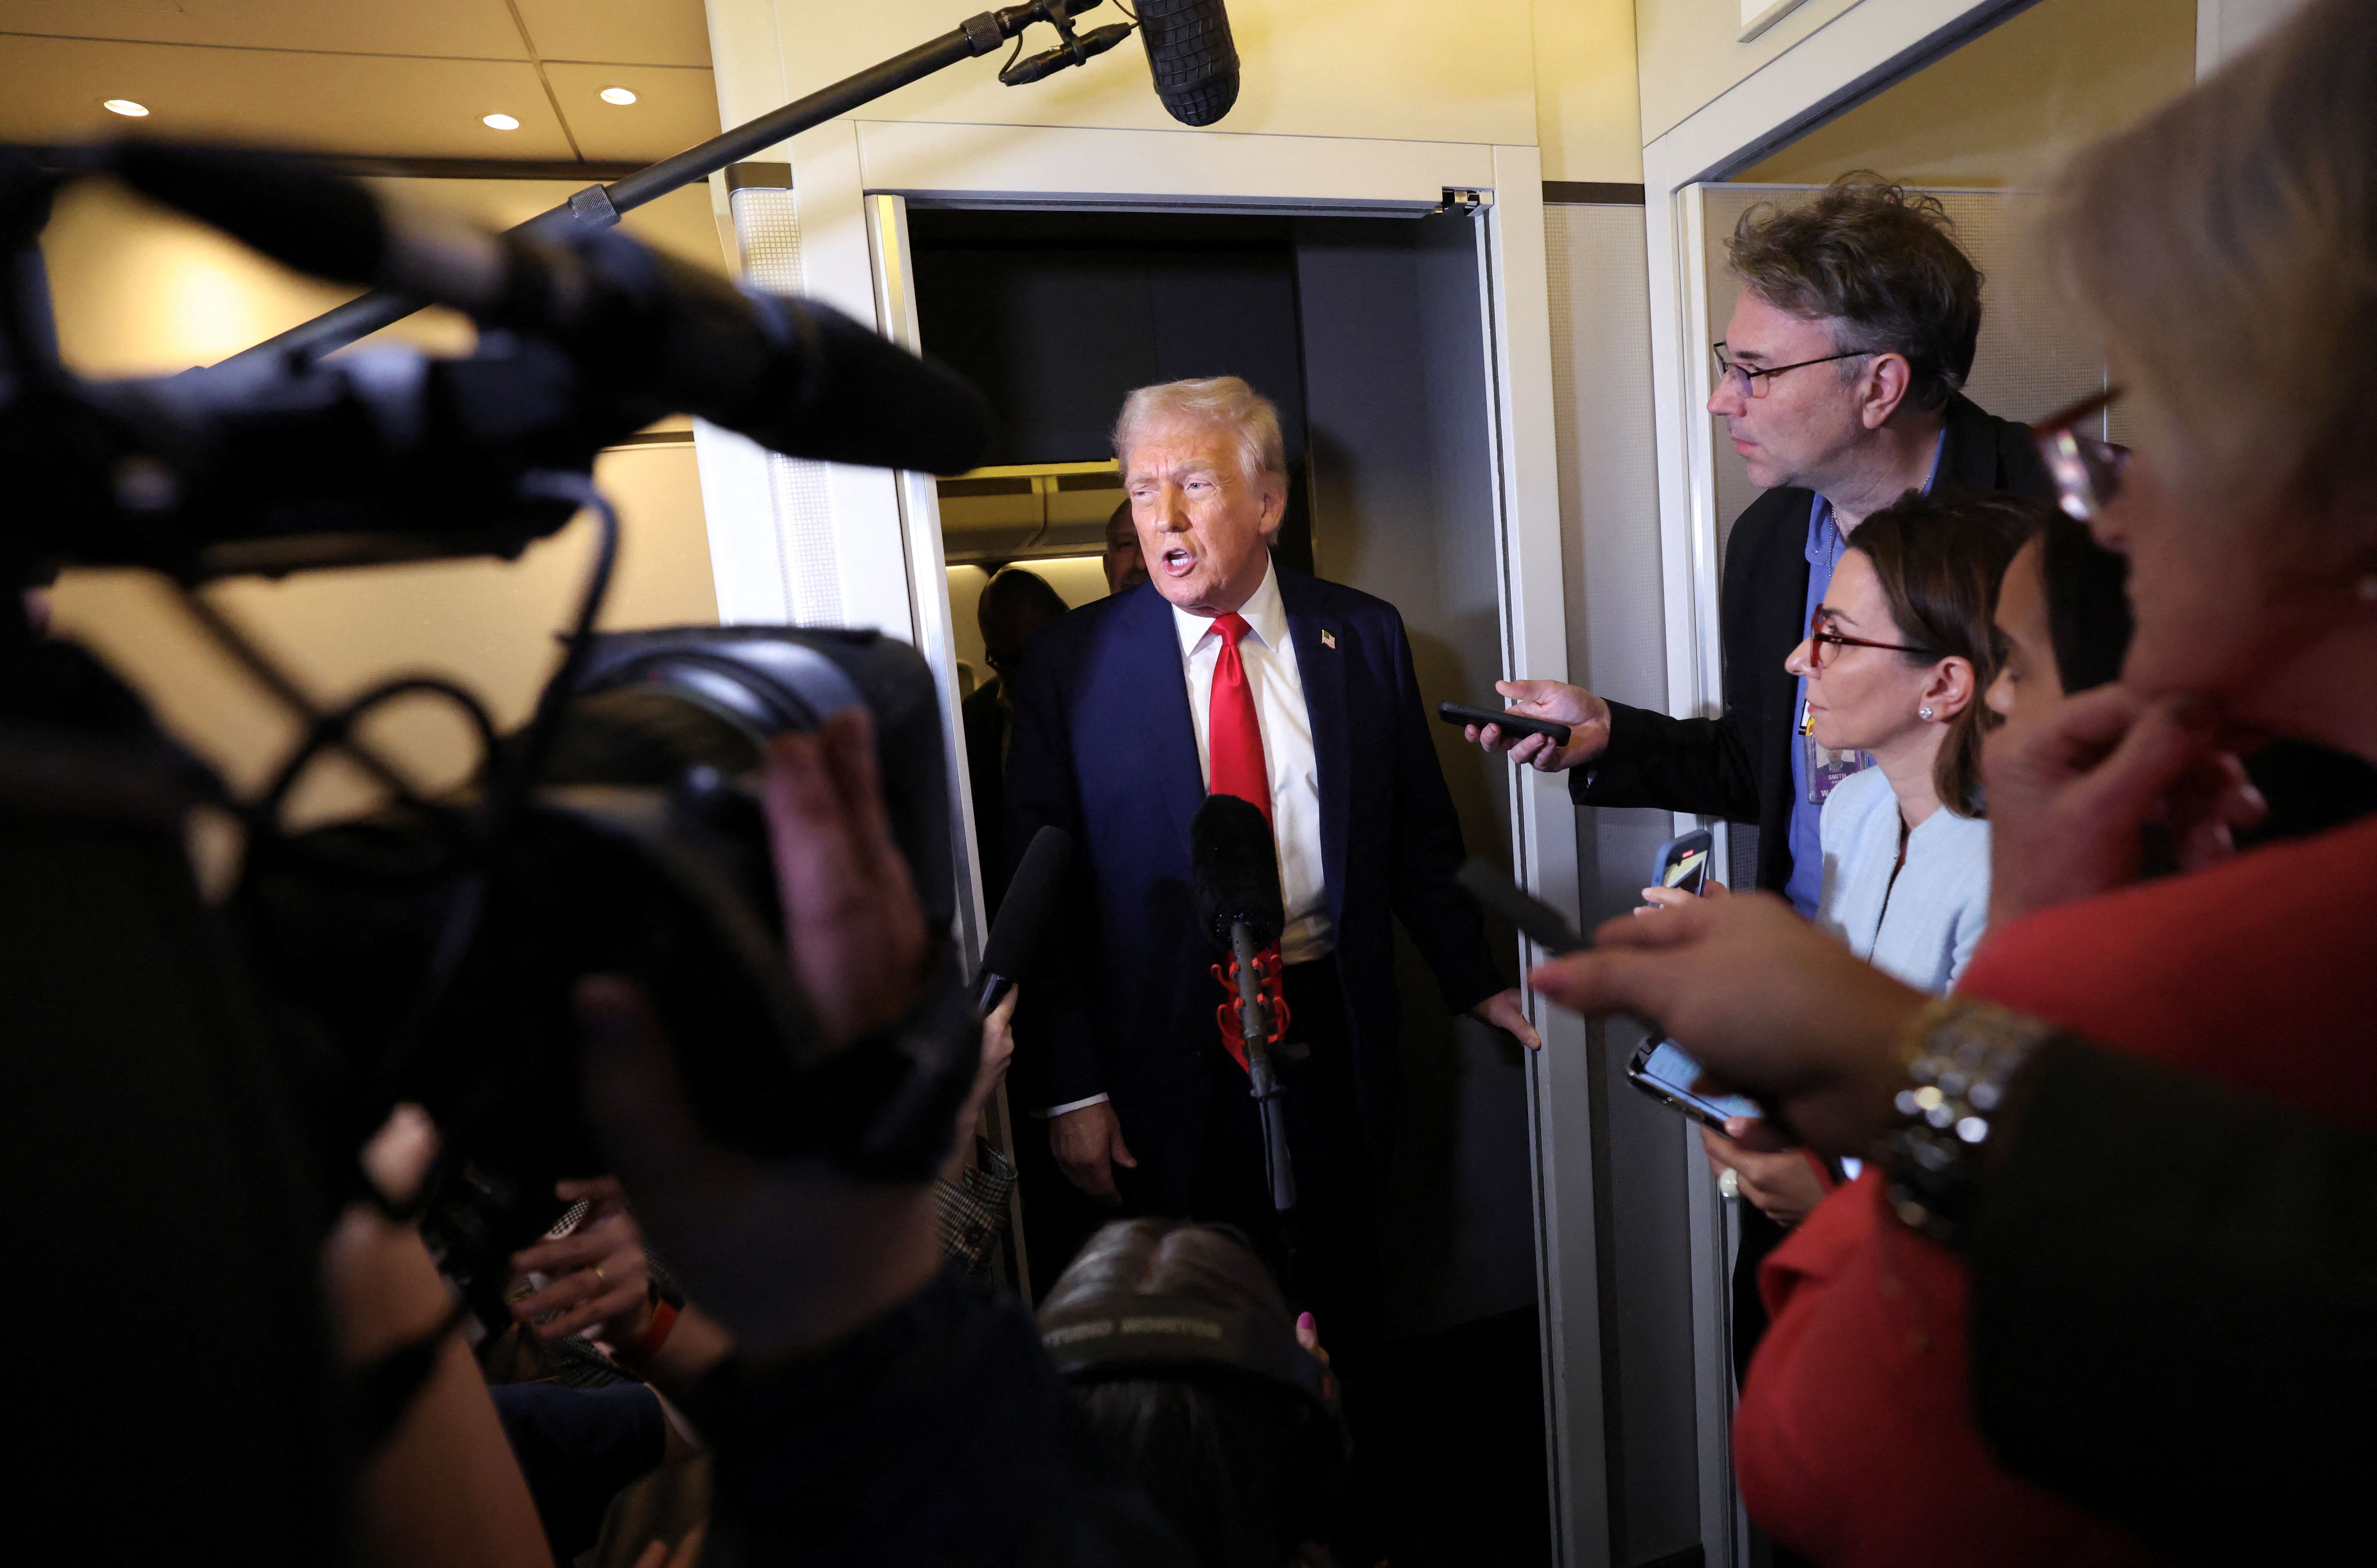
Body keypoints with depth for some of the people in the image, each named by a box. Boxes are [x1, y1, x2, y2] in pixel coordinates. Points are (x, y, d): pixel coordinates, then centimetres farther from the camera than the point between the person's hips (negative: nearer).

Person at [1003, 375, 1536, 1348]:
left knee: (1336, 1309, 17)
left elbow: (1420, 837, 8)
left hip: (1328, 1041, 2)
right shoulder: (1069, 665, -6)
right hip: (1163, 1057, -1)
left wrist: (1475, 981, 6)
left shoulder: (1363, 638, 1)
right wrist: (1070, 1088, -7)